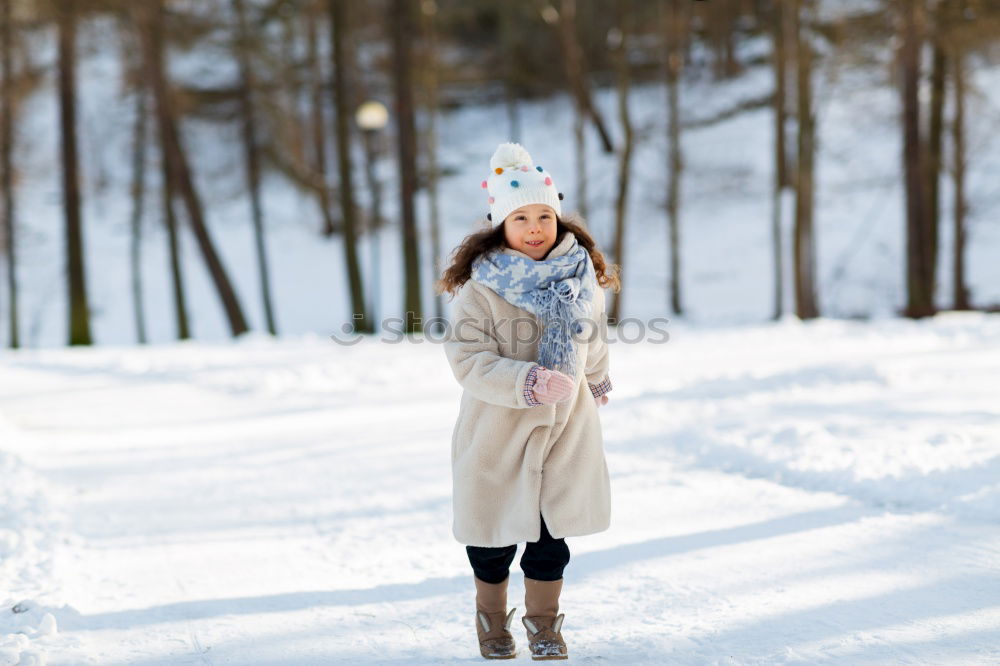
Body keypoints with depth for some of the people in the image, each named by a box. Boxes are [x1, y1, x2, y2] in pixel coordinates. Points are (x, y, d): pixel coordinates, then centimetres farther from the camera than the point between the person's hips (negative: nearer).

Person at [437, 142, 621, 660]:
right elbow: (468, 360, -21)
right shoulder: (480, 287, -17)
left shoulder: (582, 276, -1)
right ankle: (492, 619, 34)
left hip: (566, 427, 3)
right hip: (497, 429, -3)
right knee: (495, 534, 11)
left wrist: (595, 384, 30)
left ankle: (544, 624, 29)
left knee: (552, 534, 10)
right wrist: (529, 382, -30)